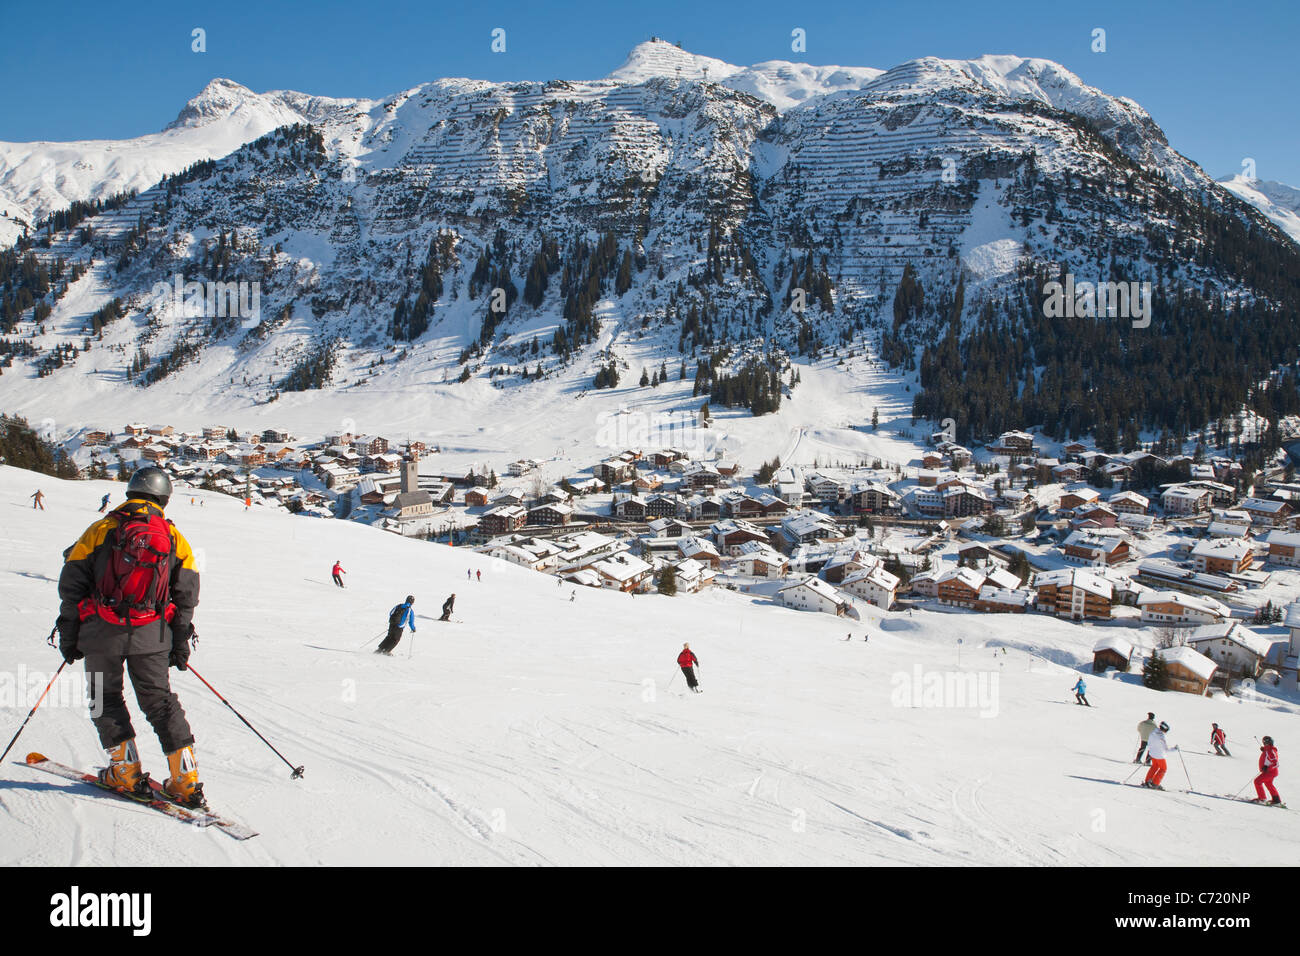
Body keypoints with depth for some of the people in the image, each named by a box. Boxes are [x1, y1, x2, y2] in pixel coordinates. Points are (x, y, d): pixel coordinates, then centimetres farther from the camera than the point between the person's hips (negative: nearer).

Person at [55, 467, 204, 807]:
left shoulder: (100, 530, 3)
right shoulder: (173, 538, 7)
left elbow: (72, 585, 1)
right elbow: (186, 594, 6)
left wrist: (68, 636, 7)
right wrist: (181, 643, 11)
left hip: (102, 632, -2)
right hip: (151, 636, 2)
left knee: (106, 699, 15)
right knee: (159, 701, 9)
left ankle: (127, 772, 12)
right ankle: (186, 780, 3)